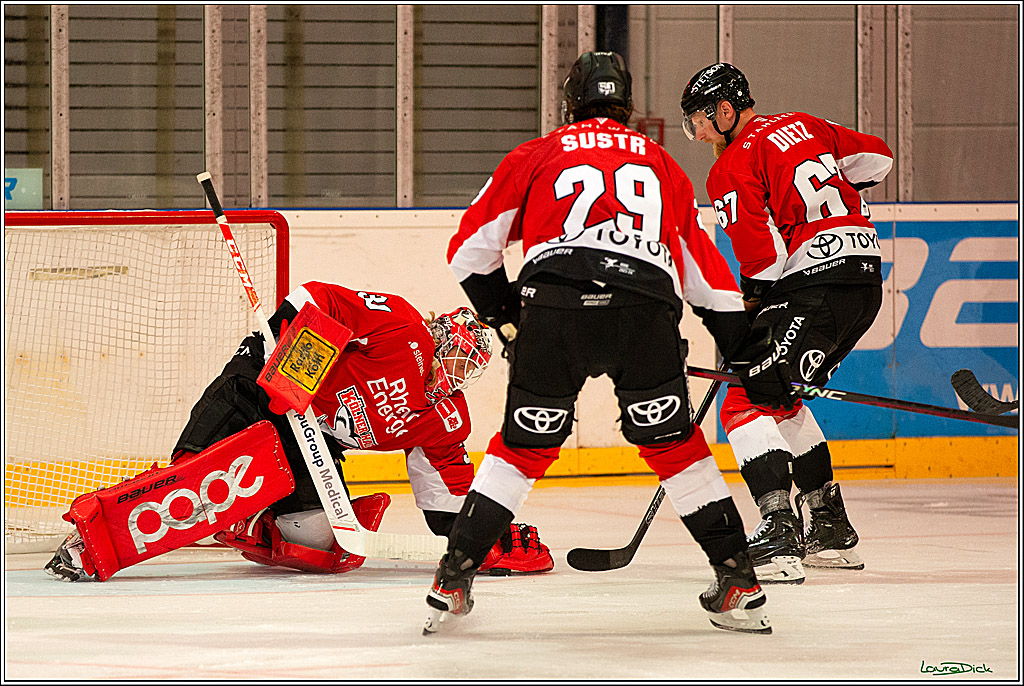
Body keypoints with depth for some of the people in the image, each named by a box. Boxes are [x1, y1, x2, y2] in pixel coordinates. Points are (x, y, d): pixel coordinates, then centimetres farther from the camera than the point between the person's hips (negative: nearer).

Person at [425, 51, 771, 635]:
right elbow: (704, 263, 31)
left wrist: (506, 316, 33)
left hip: (554, 309, -1)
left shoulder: (535, 156, 24)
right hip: (648, 312, 1)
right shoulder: (660, 163, 29)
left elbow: (470, 249, 22)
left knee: (523, 448, 14)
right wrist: (741, 342, 38)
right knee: (674, 445, 17)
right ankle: (738, 581, 13)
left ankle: (454, 581, 9)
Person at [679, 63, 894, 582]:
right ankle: (831, 532, 25)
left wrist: (748, 304, 4)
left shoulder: (733, 167, -7)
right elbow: (876, 156, 25)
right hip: (866, 278, 9)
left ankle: (779, 536, -23)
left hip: (815, 286, -9)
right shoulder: (804, 127, 18)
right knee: (781, 397, 24)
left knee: (749, 400, -9)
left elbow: (762, 254, -14)